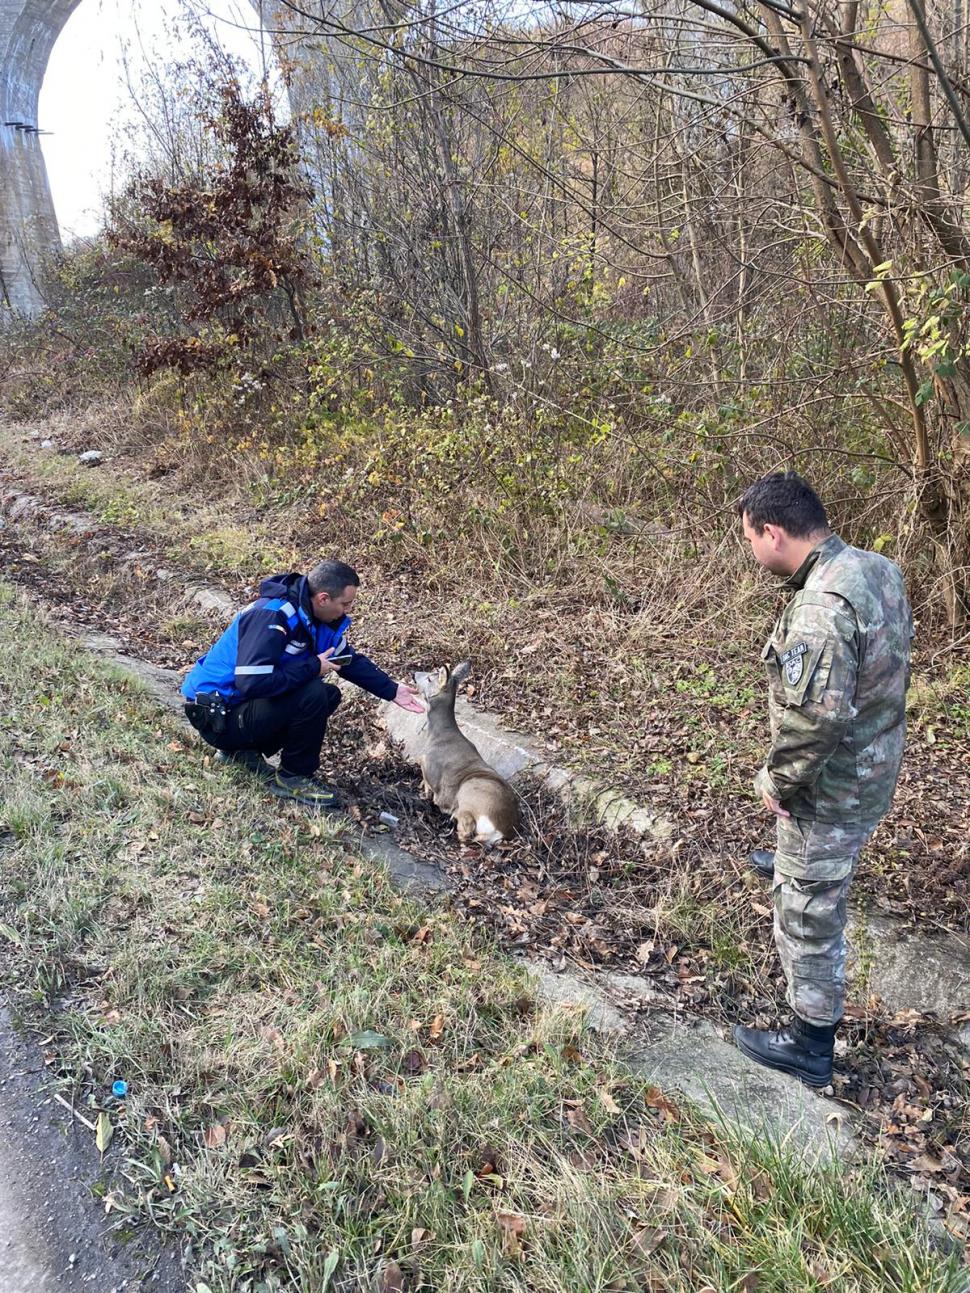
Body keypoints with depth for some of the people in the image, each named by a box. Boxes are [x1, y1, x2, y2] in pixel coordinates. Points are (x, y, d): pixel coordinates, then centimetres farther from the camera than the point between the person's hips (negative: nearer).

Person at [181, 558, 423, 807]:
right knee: (313, 695, -25)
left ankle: (245, 749, 8)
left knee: (330, 695, 4)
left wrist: (392, 691, 6)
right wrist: (313, 667, -26)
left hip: (249, 700, 9)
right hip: (216, 714, -9)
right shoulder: (271, 617, -27)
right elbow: (252, 683, -35)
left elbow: (350, 660, 13)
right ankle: (293, 778, -5)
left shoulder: (315, 615, 1)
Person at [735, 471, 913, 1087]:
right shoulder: (878, 568, -3)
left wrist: (779, 783, -20)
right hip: (877, 764, 9)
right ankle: (789, 864, 72)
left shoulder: (821, 607, -33)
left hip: (831, 787, -9)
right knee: (826, 853, 40)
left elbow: (813, 719, -37)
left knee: (809, 916, 7)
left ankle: (811, 1046, 23)